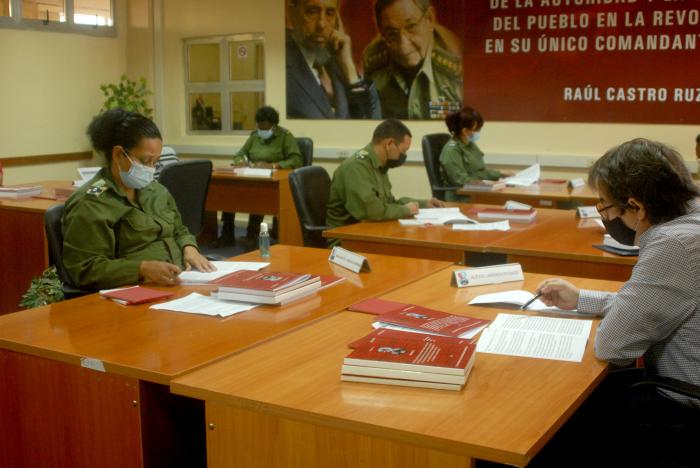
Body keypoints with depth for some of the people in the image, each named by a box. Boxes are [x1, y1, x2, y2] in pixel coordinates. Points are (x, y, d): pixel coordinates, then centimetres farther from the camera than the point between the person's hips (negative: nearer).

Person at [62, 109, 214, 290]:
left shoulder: (156, 190, 16)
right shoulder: (89, 204, -7)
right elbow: (86, 270, -12)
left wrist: (189, 249, 5)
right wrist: (142, 268, -23)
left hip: (180, 284, 7)